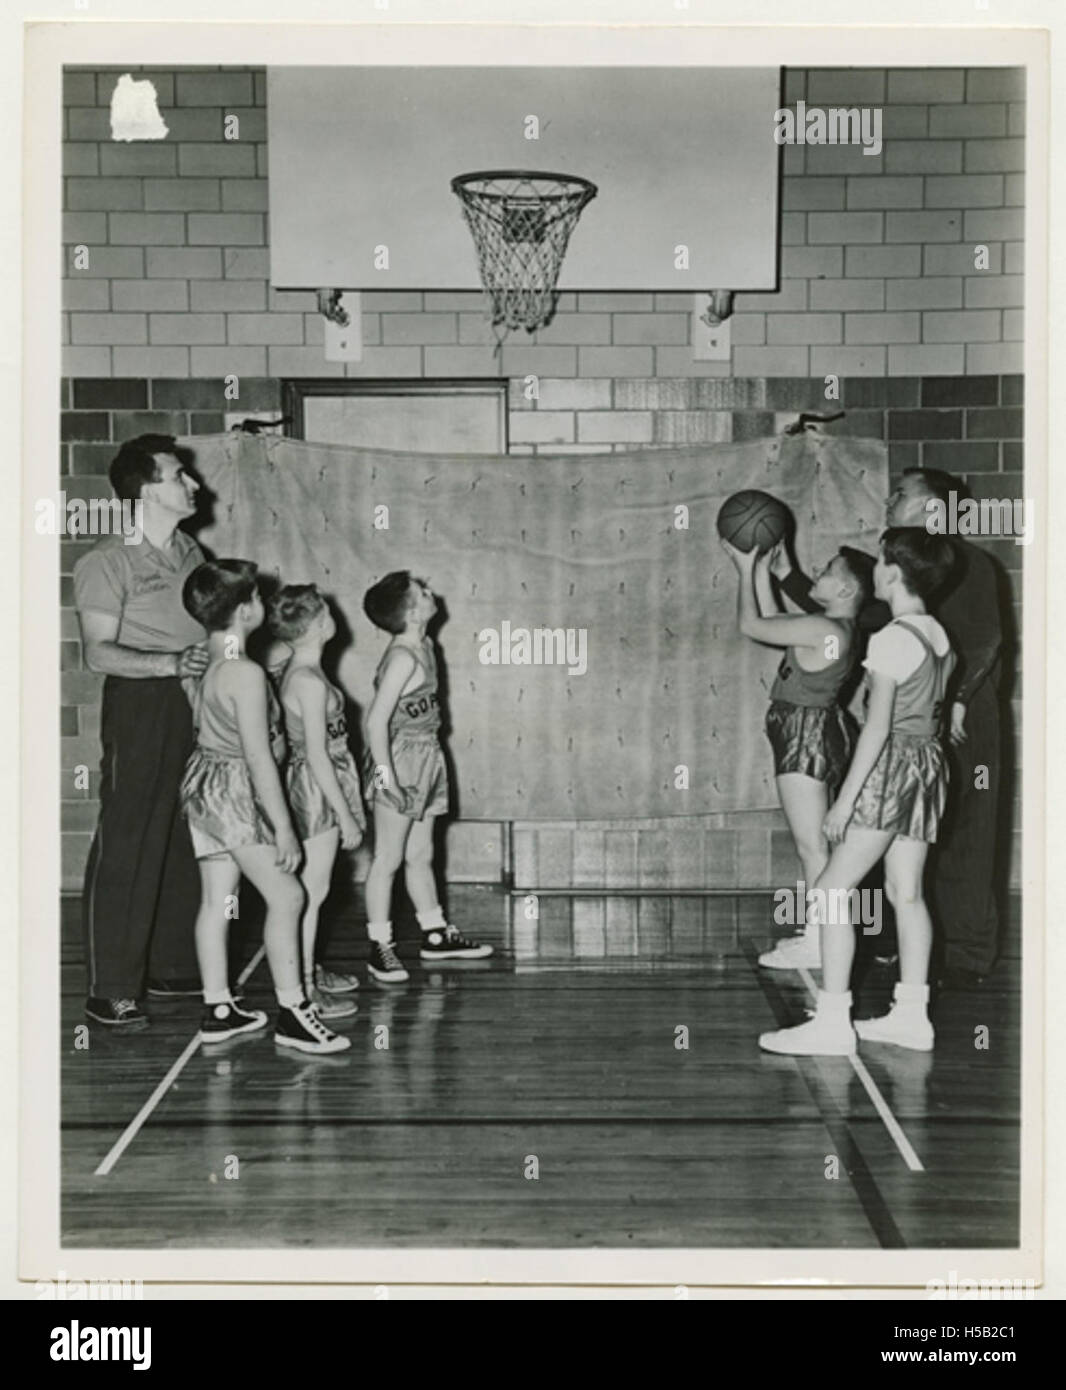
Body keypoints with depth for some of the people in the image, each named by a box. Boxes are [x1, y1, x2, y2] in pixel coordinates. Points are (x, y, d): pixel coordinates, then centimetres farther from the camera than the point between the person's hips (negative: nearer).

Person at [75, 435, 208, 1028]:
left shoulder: (189, 551, 13)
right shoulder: (109, 562, -9)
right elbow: (99, 652, -15)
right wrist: (169, 663, -26)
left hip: (196, 705, 7)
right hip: (139, 708, -7)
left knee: (188, 843, 12)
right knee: (126, 848, -4)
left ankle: (172, 966, 25)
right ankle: (112, 990, 3)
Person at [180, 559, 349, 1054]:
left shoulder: (200, 664, 4)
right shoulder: (246, 673, -21)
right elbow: (259, 757, -21)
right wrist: (283, 826, -16)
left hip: (204, 784, 9)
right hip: (235, 791, -9)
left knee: (217, 898, 12)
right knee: (286, 896, -1)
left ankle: (217, 1010, 20)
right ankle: (291, 1013, 3)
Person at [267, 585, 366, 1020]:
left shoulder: (295, 672, 8)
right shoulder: (310, 681, -21)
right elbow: (318, 756, -22)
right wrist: (346, 816, -17)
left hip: (310, 786, 10)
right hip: (317, 789, -10)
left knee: (310, 888, 18)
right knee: (312, 890, -2)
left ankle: (308, 971, 30)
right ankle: (302, 992, 6)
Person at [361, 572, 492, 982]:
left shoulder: (423, 647, 7)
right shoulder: (403, 657, -20)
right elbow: (376, 720, -23)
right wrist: (385, 774, -24)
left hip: (425, 760, 9)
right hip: (401, 762, -9)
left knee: (421, 856, 17)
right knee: (388, 860, 1)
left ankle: (435, 936, 28)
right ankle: (380, 948, 10)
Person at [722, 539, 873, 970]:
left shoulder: (823, 630, -20)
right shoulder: (838, 629, 11)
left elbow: (751, 625, -15)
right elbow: (774, 622, 21)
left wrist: (747, 570, -4)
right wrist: (762, 574, 19)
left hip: (809, 736, -10)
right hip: (814, 735, 10)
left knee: (812, 845, -6)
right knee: (815, 843, 15)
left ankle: (818, 945, -1)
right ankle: (817, 933, 23)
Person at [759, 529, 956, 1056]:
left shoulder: (890, 639, -15)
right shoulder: (939, 636, 10)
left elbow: (878, 726, -17)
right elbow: (933, 709, 12)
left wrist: (846, 796, -15)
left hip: (890, 766, -9)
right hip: (928, 761, 9)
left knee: (831, 892, -6)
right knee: (906, 893, 12)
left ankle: (831, 1022, -6)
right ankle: (911, 1014, 15)